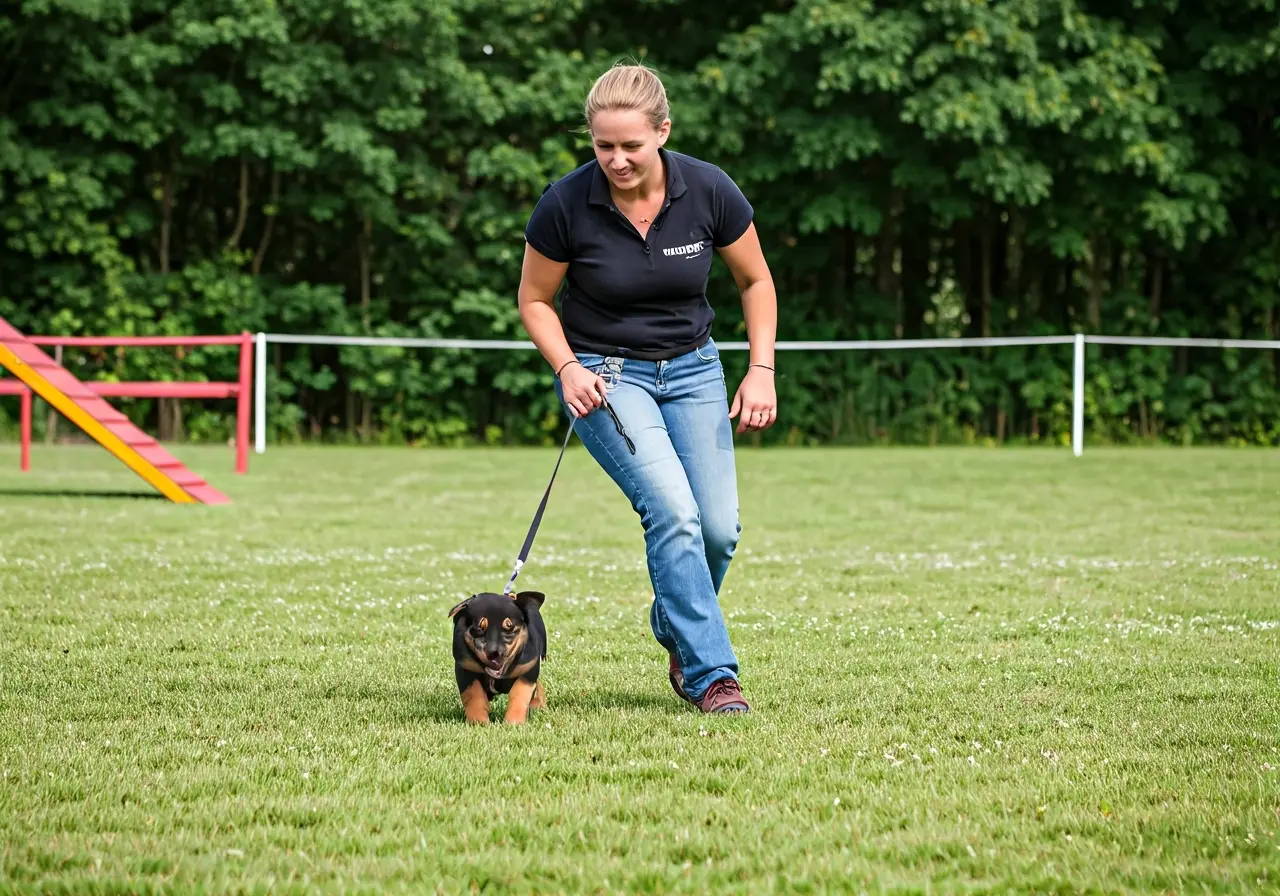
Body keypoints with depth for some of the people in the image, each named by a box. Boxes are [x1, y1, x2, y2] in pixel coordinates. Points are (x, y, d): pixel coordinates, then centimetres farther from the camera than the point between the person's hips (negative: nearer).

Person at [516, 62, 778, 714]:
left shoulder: (710, 191, -15)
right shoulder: (565, 205, -19)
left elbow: (755, 279, 2)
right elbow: (534, 299, -3)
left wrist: (761, 370, -5)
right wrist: (567, 368, -17)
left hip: (692, 367, 3)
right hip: (604, 374, -3)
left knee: (720, 526, -6)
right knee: (672, 509, -23)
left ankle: (676, 634, 25)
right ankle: (711, 673, -16)